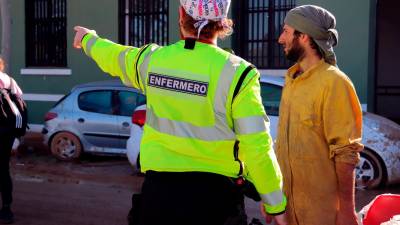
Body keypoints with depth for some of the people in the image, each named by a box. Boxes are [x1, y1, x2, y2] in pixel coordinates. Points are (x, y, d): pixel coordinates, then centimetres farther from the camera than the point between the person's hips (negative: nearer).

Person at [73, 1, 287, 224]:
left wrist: (88, 38, 44)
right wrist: (276, 205, -7)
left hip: (159, 190, 3)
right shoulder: (236, 73, -14)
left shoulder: (151, 59, -2)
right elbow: (257, 147, -17)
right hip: (215, 196, -3)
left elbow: (113, 56, 21)